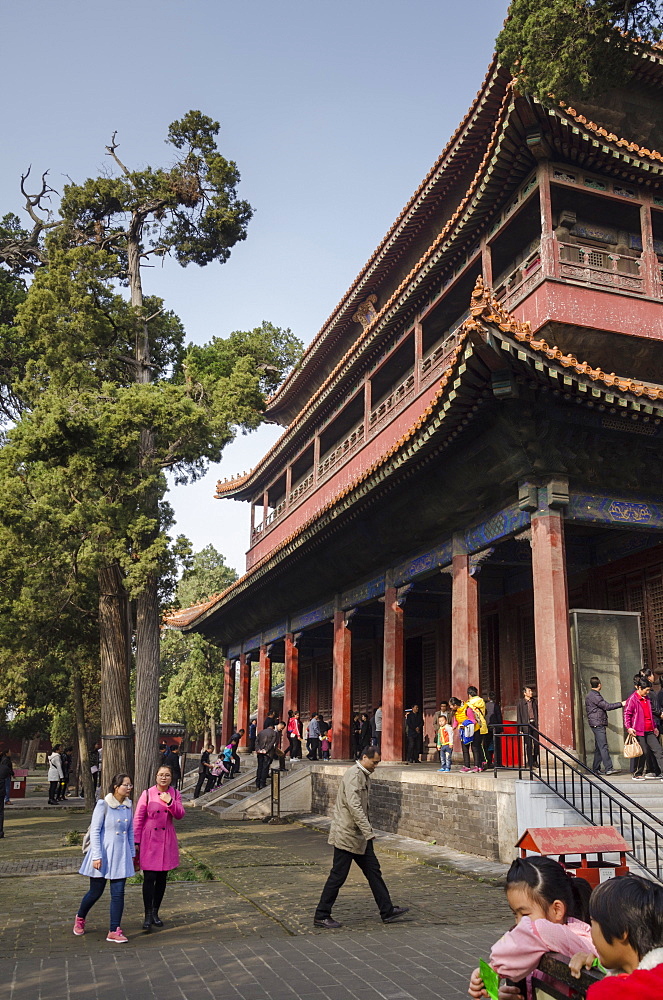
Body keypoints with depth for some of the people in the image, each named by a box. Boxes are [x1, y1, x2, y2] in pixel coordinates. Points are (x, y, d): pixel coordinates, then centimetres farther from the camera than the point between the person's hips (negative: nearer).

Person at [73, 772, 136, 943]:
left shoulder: (128, 805, 5)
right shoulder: (103, 804, -12)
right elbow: (95, 831, -11)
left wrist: (132, 853, 13)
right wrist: (97, 856, -15)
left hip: (121, 854, 4)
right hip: (103, 852, -4)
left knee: (118, 893, 1)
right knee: (96, 891, 9)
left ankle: (114, 932, 9)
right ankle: (80, 918, 37)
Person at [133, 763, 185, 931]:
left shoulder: (175, 794, 4)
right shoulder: (147, 794, -6)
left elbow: (180, 815, -5)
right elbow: (138, 818, -3)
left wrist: (170, 802, -21)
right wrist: (136, 841, -4)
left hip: (167, 840, 3)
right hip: (149, 840, -3)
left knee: (162, 878, 10)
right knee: (149, 878, -6)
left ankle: (155, 912, 23)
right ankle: (148, 915, 4)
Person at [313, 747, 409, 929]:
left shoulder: (362, 775, 14)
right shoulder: (354, 774, -18)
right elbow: (354, 806, -27)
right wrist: (368, 832, -28)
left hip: (358, 835, 10)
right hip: (346, 834, -10)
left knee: (373, 871, 11)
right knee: (338, 876, -1)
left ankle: (387, 911, 17)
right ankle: (321, 916, 10)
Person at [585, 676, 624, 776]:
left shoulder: (590, 695, 19)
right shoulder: (594, 696, -14)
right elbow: (607, 706, -16)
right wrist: (621, 704, -9)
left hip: (598, 724, 10)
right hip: (597, 724, -10)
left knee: (599, 747, 11)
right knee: (603, 746, -12)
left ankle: (596, 769, 13)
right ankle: (608, 768, -15)